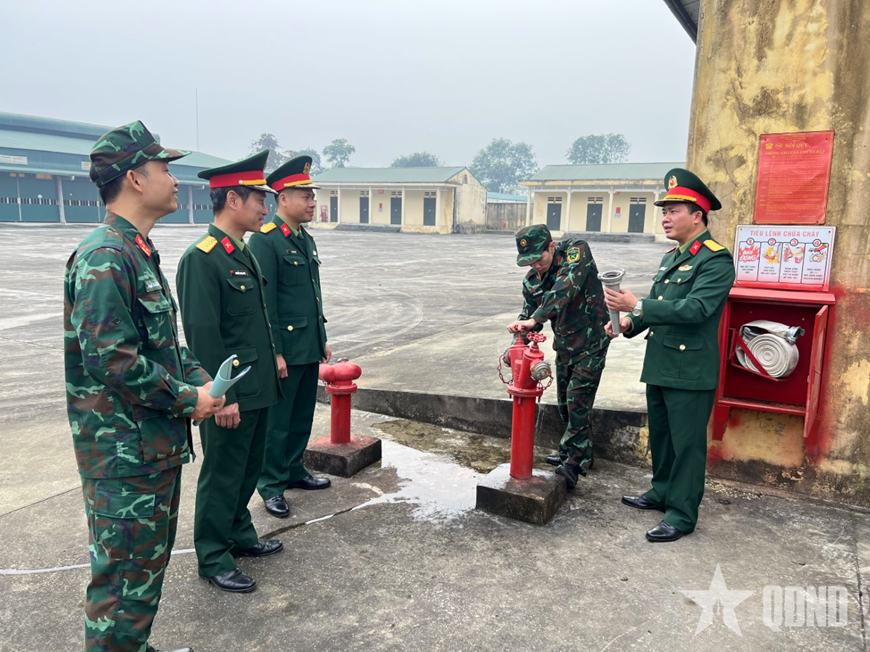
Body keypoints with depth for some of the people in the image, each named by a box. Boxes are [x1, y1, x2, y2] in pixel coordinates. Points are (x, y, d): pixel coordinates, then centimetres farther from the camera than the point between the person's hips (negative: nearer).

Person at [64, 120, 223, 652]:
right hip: (124, 453, -10)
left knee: (151, 561, 23)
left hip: (158, 445, 10)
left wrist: (202, 382, 4)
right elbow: (111, 360, -26)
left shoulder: (141, 253, 12)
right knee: (124, 574, 4)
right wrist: (188, 400, -16)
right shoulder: (104, 258, -20)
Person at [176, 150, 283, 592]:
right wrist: (222, 396, -20)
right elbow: (203, 334, -21)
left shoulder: (245, 253, 12)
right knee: (222, 475, 6)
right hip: (230, 396, -9)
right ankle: (213, 558, 22)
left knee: (248, 469, 21)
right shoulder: (201, 258, -18)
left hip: (258, 389, 9)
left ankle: (239, 534, 39)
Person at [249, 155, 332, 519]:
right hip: (285, 348, -8)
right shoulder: (265, 240, -13)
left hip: (310, 348, 8)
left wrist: (322, 339, 19)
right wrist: (275, 352, -18)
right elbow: (264, 301, -17)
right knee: (277, 419, 4)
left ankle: (293, 470, 33)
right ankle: (272, 486, 17)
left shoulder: (306, 239, 14)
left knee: (303, 416, 17)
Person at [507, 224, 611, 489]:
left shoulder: (577, 252, -19)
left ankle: (574, 462, -4)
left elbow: (564, 290, -36)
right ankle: (580, 454, 32)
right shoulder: (531, 280, -2)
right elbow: (528, 314, 7)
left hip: (590, 343, -7)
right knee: (565, 404, 15)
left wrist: (534, 319, -43)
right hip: (564, 346, 7)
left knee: (577, 401, -12)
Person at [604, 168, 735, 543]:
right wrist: (629, 324, 2)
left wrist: (637, 306, -30)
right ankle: (662, 493, 37)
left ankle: (682, 514, 14)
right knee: (659, 437, 20)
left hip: (690, 373, -9)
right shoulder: (670, 258, 15)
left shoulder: (716, 259, -13)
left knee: (686, 443, 2)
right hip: (659, 367, 9)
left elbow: (695, 309, -26)